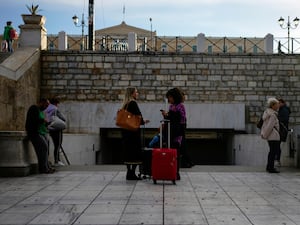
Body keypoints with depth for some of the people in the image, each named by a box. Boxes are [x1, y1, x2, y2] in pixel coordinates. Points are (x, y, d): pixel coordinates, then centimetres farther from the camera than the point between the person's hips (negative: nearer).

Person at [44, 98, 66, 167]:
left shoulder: (46, 110, 12)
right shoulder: (55, 109, -11)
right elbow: (63, 118, -11)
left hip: (50, 129, 8)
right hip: (56, 129, -8)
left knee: (56, 145, 14)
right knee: (57, 146, -4)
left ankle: (58, 160, 18)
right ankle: (56, 162, -4)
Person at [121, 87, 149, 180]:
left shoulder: (125, 104, 14)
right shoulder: (133, 103, -11)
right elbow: (138, 116, -17)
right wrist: (143, 122, 4)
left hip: (126, 130, 9)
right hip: (133, 130, -9)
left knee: (128, 151, 11)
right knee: (135, 151, -4)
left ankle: (129, 172, 14)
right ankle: (132, 173, -6)